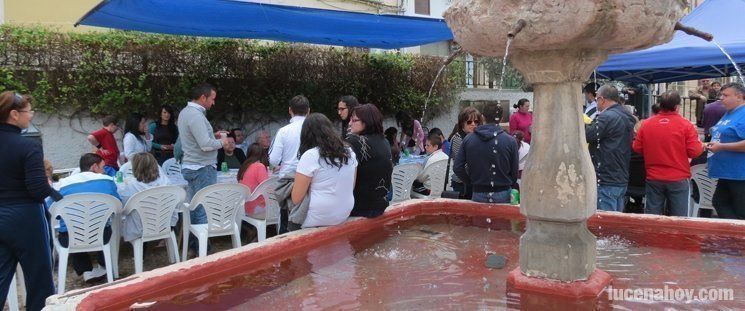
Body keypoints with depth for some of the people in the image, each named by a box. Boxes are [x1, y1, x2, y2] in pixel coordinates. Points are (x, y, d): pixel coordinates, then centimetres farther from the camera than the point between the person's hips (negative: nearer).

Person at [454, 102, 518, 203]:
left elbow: (457, 168, -2)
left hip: (478, 194, 2)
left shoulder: (468, 139, -3)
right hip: (503, 195, -1)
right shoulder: (510, 141, -8)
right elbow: (515, 172, -1)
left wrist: (471, 183, 10)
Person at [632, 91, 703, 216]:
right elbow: (694, 152, -9)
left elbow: (637, 148, 4)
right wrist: (701, 145, 12)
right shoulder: (686, 125, -9)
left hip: (653, 179, 2)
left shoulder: (646, 124, -3)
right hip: (679, 179, -2)